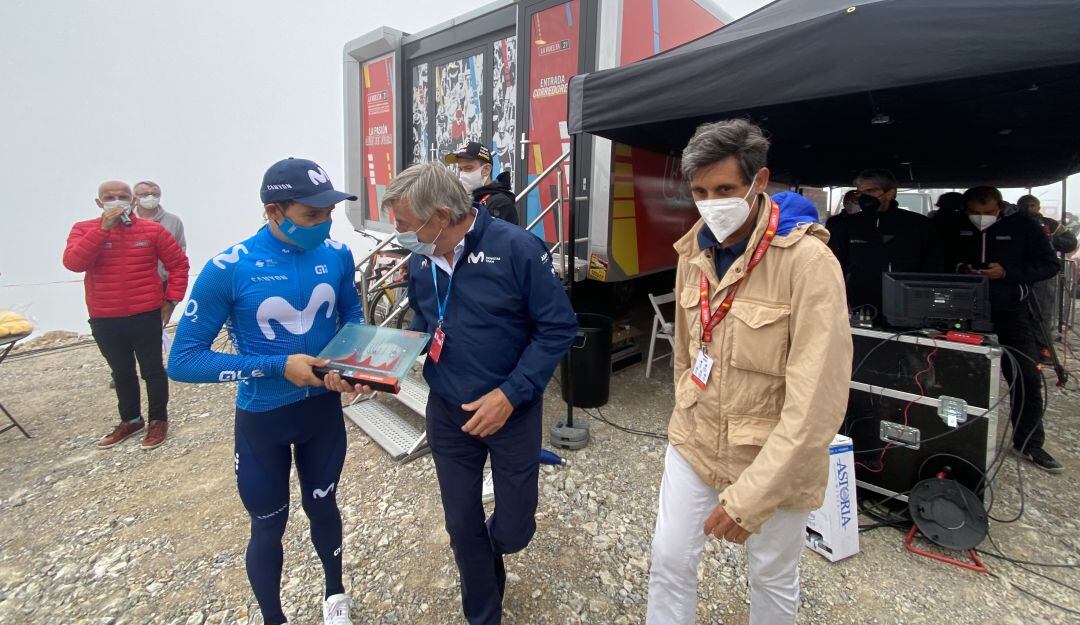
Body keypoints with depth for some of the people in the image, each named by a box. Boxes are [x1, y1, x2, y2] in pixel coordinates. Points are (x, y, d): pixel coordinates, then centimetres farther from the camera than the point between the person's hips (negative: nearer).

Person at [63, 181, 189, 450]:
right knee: (121, 372, 17)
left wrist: (171, 299, -1)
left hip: (146, 316, -2)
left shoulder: (152, 229, -3)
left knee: (152, 369, 8)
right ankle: (130, 419, 34)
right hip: (104, 321, 3)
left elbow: (179, 263, 3)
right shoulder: (83, 229, 0)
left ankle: (158, 419, 23)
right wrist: (103, 229, -20)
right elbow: (73, 263, -16)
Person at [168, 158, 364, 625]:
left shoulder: (337, 254, -11)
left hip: (324, 408, 3)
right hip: (262, 420, -2)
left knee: (322, 506, 24)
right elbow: (182, 361, -18)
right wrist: (278, 366, -26)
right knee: (269, 527, 18)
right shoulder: (228, 269, -22)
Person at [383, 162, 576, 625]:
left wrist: (510, 394, -21)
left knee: (512, 532, 8)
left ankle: (493, 544, 48)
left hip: (512, 411, -3)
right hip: (447, 412, 4)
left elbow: (559, 327, -15)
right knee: (461, 526, 14)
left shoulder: (517, 248, -19)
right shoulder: (420, 261, -2)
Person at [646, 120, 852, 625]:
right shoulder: (694, 251, -2)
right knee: (669, 559, 14)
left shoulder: (807, 260, -22)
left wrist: (750, 496, -25)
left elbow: (817, 400, -25)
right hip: (694, 441, 5)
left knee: (772, 578, 18)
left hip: (776, 456, -4)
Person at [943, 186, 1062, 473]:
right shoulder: (957, 229, 1)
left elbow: (1050, 264, -4)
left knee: (1027, 377, 0)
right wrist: (960, 268, -9)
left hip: (1012, 312, -1)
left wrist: (1007, 272, -18)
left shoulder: (1022, 226, -4)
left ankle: (1029, 443, 16)